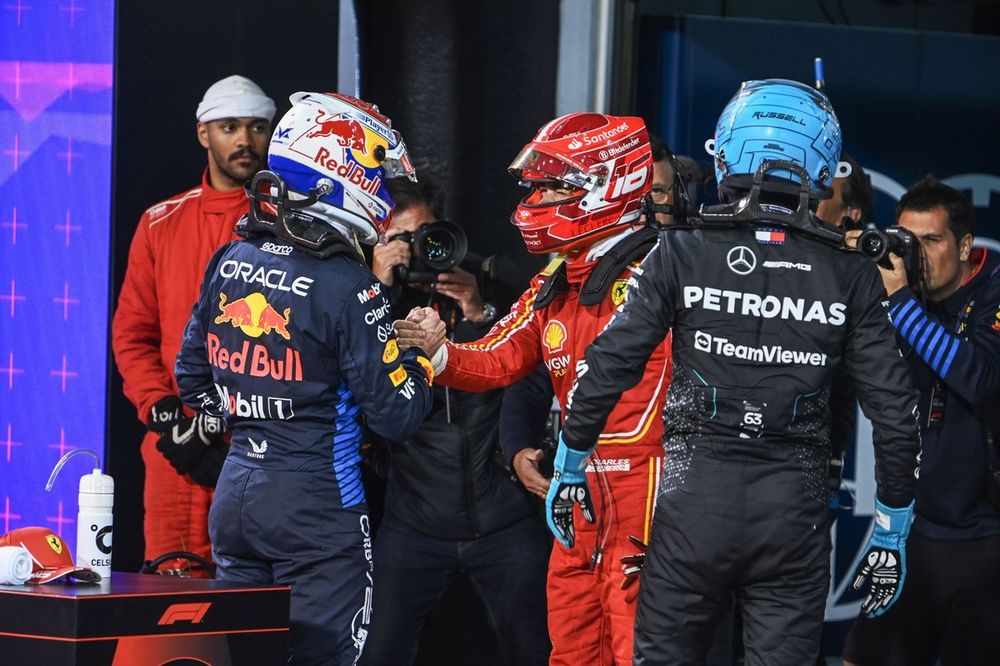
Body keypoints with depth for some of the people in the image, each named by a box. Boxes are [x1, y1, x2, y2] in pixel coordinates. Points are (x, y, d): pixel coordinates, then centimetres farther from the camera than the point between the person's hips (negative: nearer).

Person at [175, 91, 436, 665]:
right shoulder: (345, 285, -16)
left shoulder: (229, 264, 5)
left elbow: (193, 380, 14)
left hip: (235, 496, 7)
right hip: (316, 506, -7)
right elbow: (396, 414, -14)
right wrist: (424, 353, 3)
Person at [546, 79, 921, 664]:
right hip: (795, 515, 0)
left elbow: (606, 368, -4)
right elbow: (895, 412, 0)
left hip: (694, 503, 0)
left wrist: (570, 466, 10)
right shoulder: (849, 275, 0)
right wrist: (892, 532, 10)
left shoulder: (683, 252, -3)